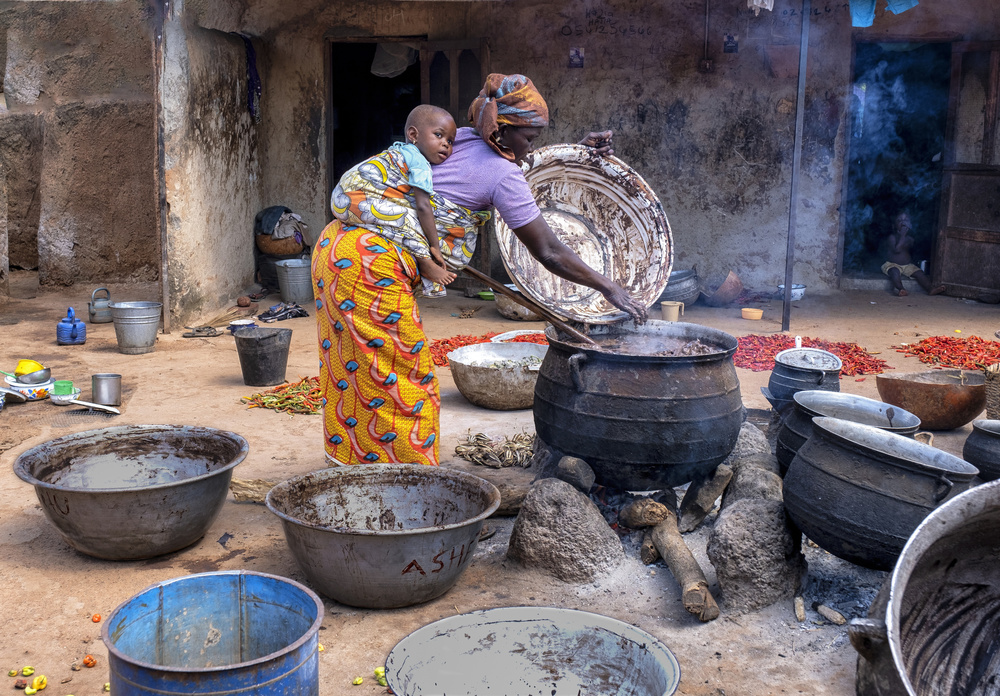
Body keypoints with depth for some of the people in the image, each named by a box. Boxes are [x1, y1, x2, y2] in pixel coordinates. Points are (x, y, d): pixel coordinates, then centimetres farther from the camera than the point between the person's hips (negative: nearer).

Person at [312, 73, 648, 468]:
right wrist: (608, 288, 3)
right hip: (374, 267, -9)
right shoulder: (502, 175, -10)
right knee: (402, 385, 2)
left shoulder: (462, 140, 13)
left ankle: (352, 463, 33)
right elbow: (549, 253, -6)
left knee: (354, 376, 20)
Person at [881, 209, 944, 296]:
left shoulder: (909, 238, 10)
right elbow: (897, 250, -23)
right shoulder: (892, 237, -6)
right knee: (895, 272, -37)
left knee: (919, 273, -16)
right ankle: (900, 288, -50)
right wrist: (902, 235, -21)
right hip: (892, 265, -5)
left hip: (907, 265, 5)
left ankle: (930, 289, -22)